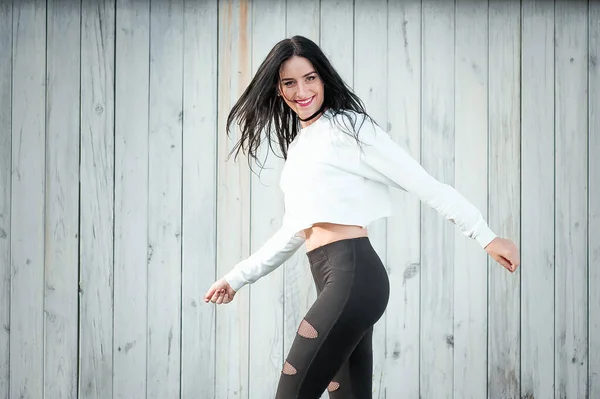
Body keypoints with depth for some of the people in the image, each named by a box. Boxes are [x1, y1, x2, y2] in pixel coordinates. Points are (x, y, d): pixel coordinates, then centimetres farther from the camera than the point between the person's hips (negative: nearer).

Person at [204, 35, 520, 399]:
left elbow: (425, 184, -5)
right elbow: (293, 233, 28)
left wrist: (487, 237, -10)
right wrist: (237, 278, 29)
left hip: (352, 275, -8)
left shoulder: (347, 127, -2)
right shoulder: (298, 146, 23)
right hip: (336, 283, 8)